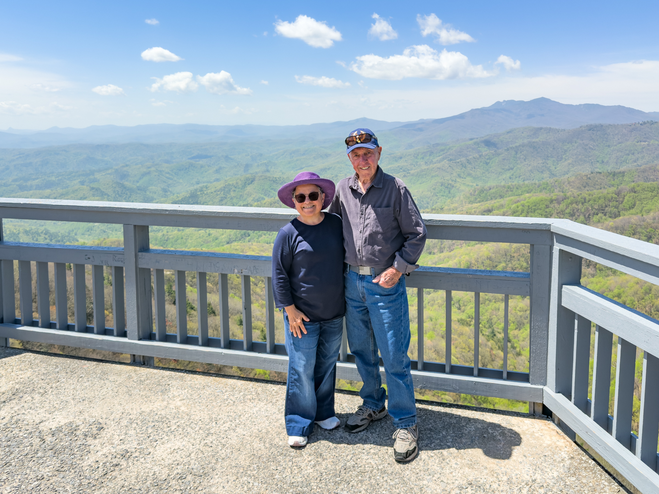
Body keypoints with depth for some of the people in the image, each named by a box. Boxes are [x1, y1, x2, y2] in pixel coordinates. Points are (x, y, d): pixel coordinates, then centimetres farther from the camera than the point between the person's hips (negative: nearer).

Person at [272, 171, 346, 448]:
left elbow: (346, 260, 13)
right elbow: (279, 274, -7)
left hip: (334, 313, 4)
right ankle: (299, 424, 17)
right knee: (302, 370, 1)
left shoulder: (336, 225, 0)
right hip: (302, 316, -4)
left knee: (327, 365, 16)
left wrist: (346, 300, 14)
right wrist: (290, 310, -10)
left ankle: (324, 412, 35)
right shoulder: (289, 233, -11)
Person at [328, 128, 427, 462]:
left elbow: (417, 234, -4)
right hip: (352, 280, 5)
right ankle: (373, 405, 36)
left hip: (386, 283, -5)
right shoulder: (342, 189, 4)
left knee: (394, 356, -2)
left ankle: (405, 424, 12)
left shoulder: (395, 189, -7)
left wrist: (397, 269, -13)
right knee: (361, 349, 16)